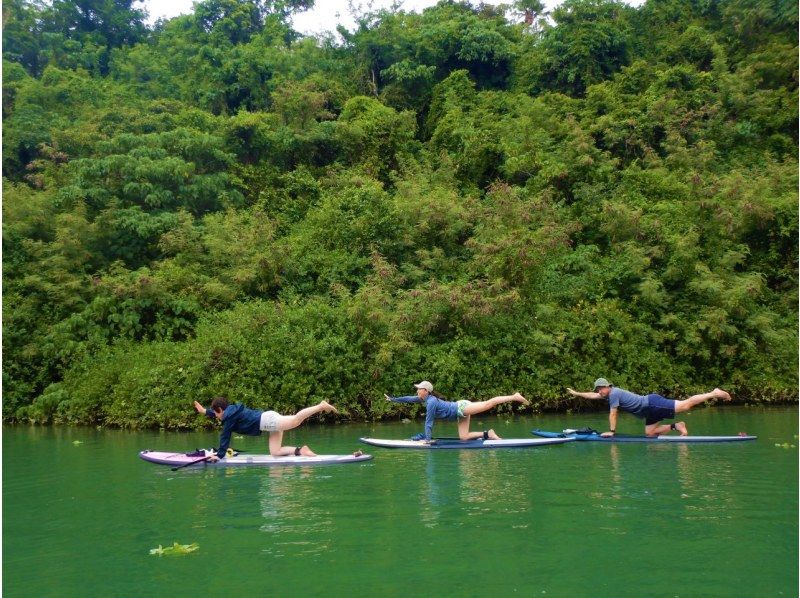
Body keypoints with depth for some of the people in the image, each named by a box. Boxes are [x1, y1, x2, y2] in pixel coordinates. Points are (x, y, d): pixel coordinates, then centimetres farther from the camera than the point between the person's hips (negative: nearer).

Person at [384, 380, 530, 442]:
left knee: (489, 403, -14)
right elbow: (408, 399, 21)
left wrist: (427, 439, -11)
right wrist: (392, 399, 23)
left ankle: (515, 397, -14)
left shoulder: (431, 402, -17)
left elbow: (429, 422, -15)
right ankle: (488, 434, 7)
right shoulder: (425, 399, 10)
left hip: (462, 408, -9)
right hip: (460, 413, 9)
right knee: (463, 437, 6)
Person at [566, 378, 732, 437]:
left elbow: (613, 414, -11)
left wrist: (611, 431, -5)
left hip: (653, 404, -10)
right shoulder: (610, 394, 16)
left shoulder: (614, 394, -12)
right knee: (650, 433, 8)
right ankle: (676, 426, 6)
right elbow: (593, 396, 29)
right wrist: (576, 393, 31)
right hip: (650, 411, 10)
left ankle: (714, 393, -9)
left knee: (685, 405, -13)